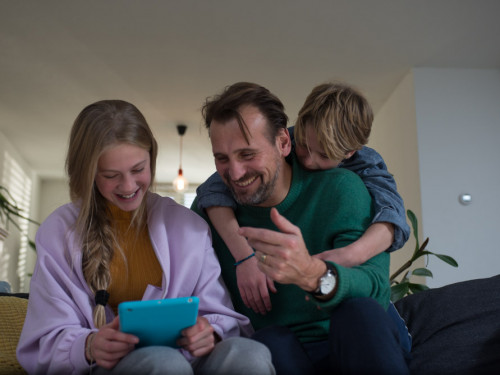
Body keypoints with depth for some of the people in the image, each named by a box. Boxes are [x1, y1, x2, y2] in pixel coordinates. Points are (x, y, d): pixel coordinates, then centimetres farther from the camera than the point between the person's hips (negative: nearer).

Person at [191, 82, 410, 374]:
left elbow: (376, 287, -21)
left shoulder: (338, 189, -10)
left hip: (357, 346, 0)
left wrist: (313, 275, -43)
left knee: (359, 312, -31)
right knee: (271, 340, -33)